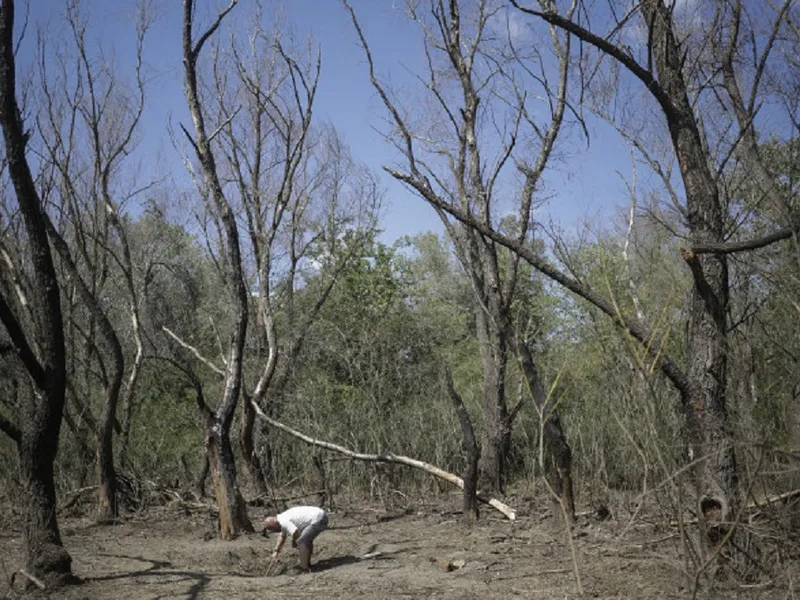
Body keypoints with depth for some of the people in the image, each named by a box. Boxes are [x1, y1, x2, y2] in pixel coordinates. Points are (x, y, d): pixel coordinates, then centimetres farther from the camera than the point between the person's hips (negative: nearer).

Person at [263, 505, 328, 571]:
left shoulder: (283, 521, -13)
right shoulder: (284, 518, 19)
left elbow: (296, 533, -20)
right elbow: (282, 536, 34)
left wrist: (294, 543, 0)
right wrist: (276, 551, 32)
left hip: (318, 519, -11)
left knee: (301, 542, -11)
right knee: (307, 539, 28)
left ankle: (304, 569, -7)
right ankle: (307, 564, 34)